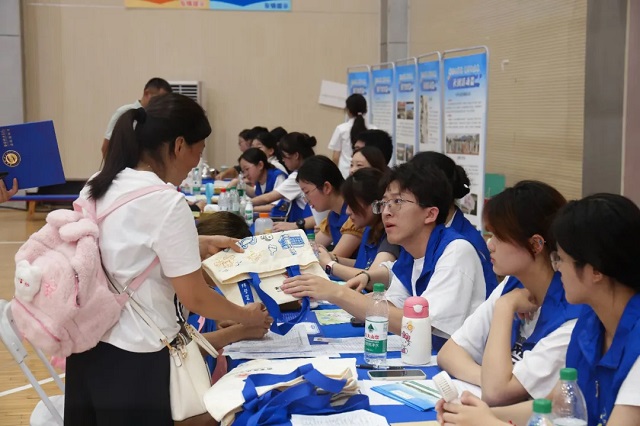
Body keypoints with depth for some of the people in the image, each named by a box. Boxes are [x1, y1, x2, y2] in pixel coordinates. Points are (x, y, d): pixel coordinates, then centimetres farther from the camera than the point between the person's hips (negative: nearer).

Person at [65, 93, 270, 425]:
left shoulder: (97, 186, 3)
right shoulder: (166, 203, -21)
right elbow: (195, 299, -16)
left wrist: (201, 244, 20)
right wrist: (246, 315, 1)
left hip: (87, 347, 8)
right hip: (135, 358, -8)